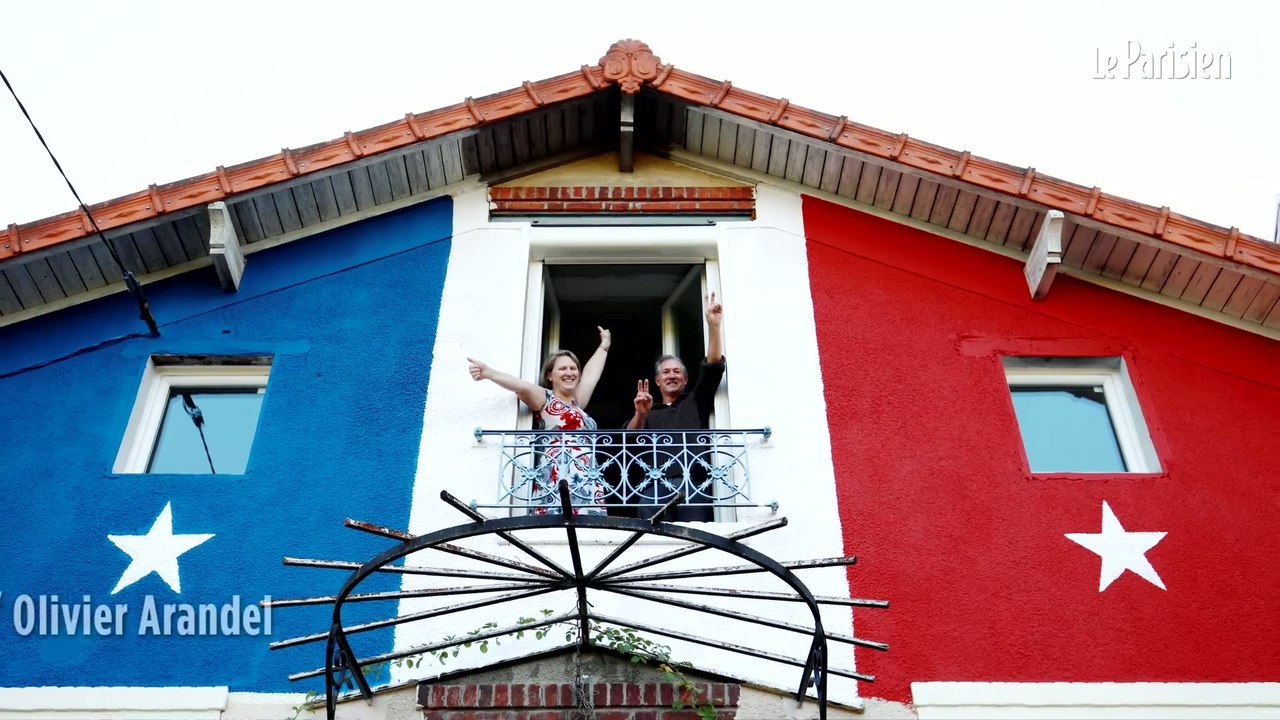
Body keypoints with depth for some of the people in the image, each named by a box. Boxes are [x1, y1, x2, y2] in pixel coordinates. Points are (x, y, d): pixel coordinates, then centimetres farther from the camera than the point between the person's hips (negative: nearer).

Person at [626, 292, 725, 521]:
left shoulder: (696, 402, 25)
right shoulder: (648, 413, 28)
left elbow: (713, 367, 11)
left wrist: (713, 325, 0)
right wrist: (640, 414, -9)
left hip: (693, 483, -1)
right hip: (654, 486, 1)